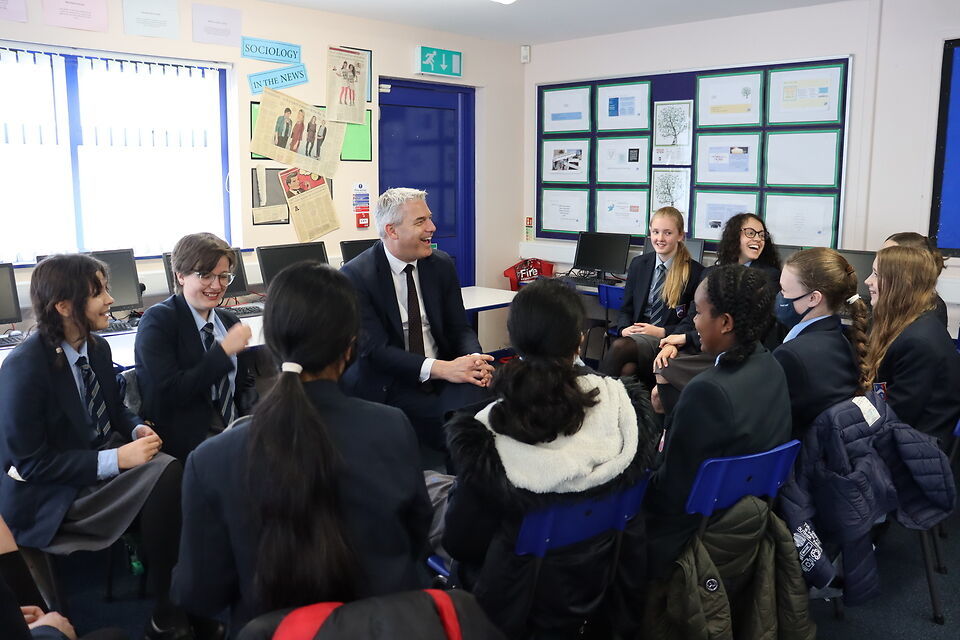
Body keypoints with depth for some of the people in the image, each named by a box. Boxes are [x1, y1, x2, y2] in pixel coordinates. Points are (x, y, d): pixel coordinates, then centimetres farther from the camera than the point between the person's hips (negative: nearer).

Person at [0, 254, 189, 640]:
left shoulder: (97, 347, 0)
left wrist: (137, 429, -7)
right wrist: (115, 459, -26)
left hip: (104, 456, 7)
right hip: (51, 496, -7)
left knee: (171, 473, -23)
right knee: (164, 481, -27)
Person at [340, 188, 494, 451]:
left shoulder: (442, 265, 7)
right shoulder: (356, 276, -9)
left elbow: (459, 328, 9)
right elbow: (374, 349, -16)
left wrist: (475, 359, -16)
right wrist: (440, 368, -28)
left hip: (441, 377, 5)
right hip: (388, 385, -4)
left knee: (474, 392, -29)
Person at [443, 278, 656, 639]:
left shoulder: (490, 428, -28)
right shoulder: (618, 397, -20)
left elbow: (462, 538, -15)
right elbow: (644, 470, -2)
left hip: (522, 593, -3)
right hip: (602, 579, 3)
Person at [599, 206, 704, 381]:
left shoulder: (695, 272, 0)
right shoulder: (638, 264, 15)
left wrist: (662, 332, -11)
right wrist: (624, 328, -4)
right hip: (636, 334, 4)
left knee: (619, 346, -34)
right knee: (627, 368, -34)